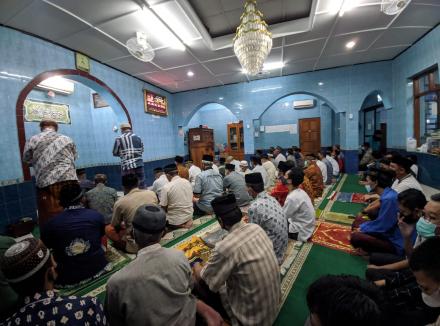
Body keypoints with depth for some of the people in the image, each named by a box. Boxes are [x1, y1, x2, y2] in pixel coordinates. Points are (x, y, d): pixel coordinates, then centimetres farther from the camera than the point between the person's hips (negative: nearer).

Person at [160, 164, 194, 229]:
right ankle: (187, 221, 12)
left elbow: (163, 208, -12)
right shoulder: (187, 182, -3)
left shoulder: (166, 187, -19)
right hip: (189, 216, 6)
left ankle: (180, 225, 6)